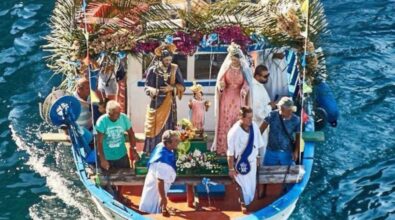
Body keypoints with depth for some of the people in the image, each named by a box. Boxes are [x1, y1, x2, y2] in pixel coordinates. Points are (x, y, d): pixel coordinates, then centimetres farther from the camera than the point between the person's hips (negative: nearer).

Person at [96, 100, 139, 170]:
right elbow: (99, 141, -19)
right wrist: (102, 159, -21)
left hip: (122, 156, 2)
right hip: (106, 157, -2)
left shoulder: (124, 118, -14)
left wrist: (133, 150, -6)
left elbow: (131, 133, 1)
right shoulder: (102, 121, -21)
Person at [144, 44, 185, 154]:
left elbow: (182, 86, 3)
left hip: (170, 104, 2)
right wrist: (154, 91, -27)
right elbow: (147, 87, -5)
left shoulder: (175, 69, 2)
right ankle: (152, 152, 4)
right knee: (154, 128, -3)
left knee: (168, 128, 2)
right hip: (156, 104, -2)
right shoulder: (153, 70, -5)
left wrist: (172, 88, -15)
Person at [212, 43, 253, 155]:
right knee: (225, 123, -2)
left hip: (239, 99, 0)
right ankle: (223, 148, 1)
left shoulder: (244, 69, 0)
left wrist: (244, 90, -22)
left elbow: (247, 83, -1)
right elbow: (220, 82, 3)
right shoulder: (226, 68, 2)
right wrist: (221, 85, -21)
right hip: (227, 99, 0)